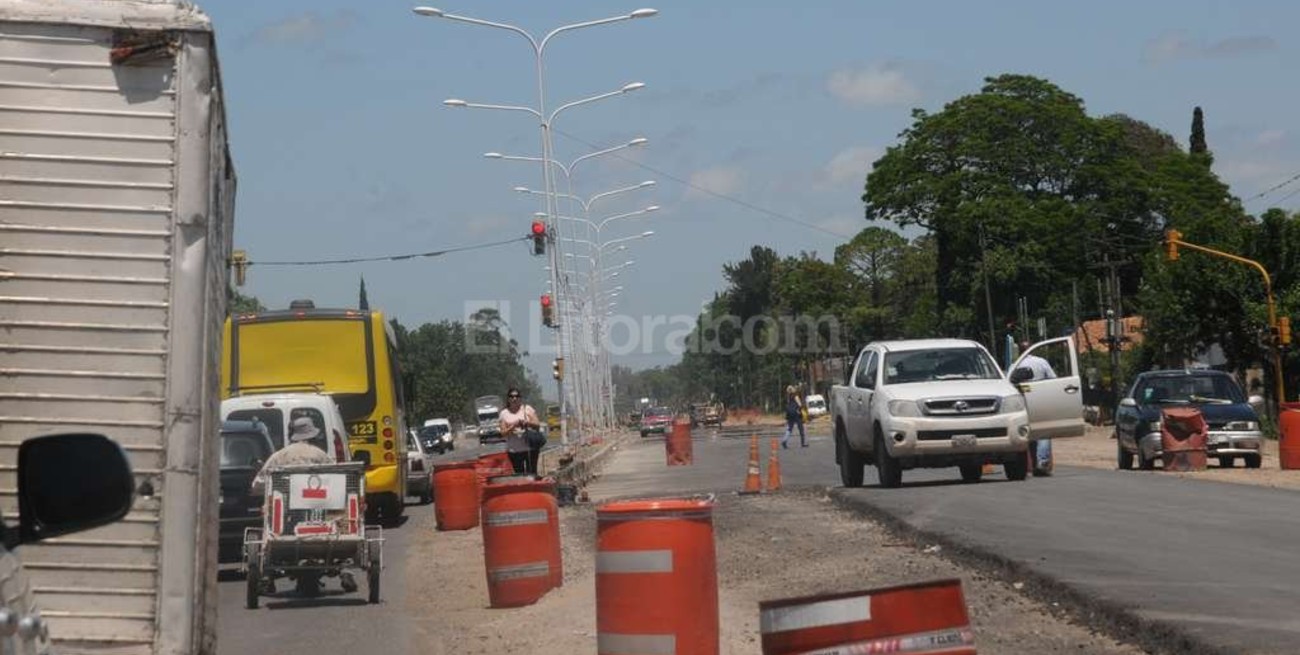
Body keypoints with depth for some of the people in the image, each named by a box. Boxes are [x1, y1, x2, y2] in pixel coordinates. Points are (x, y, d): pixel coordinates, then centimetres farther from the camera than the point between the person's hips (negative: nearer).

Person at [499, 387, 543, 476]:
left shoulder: (527, 409, 5)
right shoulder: (504, 413, 6)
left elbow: (538, 425, 2)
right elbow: (503, 433, 1)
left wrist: (527, 423, -17)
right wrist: (513, 426, -15)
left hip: (530, 448, -1)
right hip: (514, 451, 1)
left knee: (532, 473, -3)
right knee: (519, 474, 1)